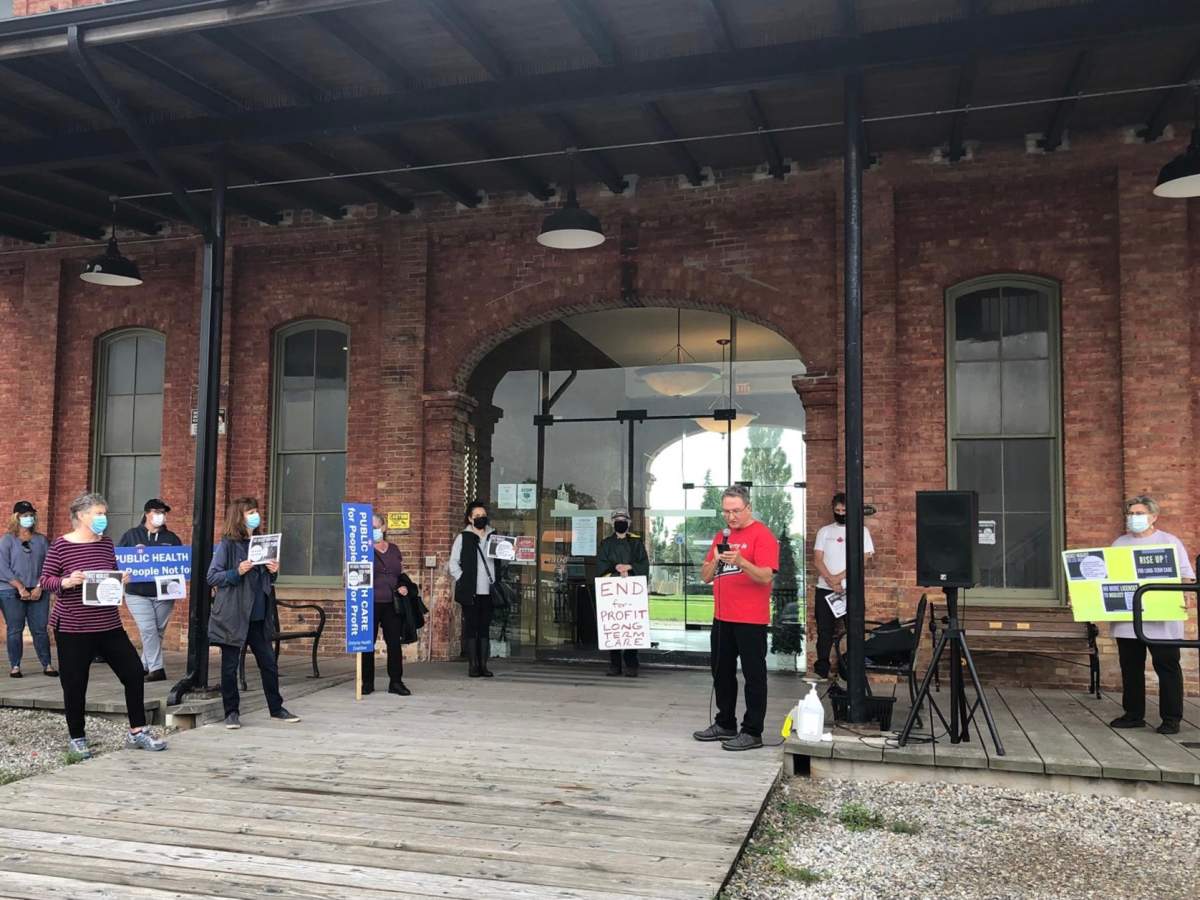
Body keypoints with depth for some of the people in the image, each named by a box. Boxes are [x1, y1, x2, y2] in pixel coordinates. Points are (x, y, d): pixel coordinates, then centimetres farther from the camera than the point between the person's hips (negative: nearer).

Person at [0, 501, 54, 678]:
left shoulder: (41, 540, 10)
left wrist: (40, 587, -7)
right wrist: (21, 588, -12)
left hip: (38, 592, 2)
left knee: (40, 629, 1)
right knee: (15, 630, 1)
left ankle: (47, 665, 5)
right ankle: (15, 666, 10)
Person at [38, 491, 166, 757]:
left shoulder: (106, 544, 8)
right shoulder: (61, 545, -7)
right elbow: (45, 581, -5)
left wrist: (122, 580, -4)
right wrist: (66, 582, -24)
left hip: (109, 625, 5)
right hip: (72, 628, -5)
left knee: (134, 672, 2)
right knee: (75, 685, 4)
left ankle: (136, 732, 13)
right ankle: (77, 738, 23)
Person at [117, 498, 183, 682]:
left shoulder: (171, 538, 11)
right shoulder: (131, 535, 6)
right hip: (138, 593, -3)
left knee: (158, 632, 8)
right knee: (148, 630, -12)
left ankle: (145, 666, 22)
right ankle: (156, 669, -9)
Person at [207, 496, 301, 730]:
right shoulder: (227, 544, -5)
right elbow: (212, 577, -8)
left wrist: (273, 572, 1)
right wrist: (237, 572, -21)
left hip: (258, 616, 6)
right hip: (233, 616, -6)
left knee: (269, 663, 8)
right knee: (230, 665, 4)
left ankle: (276, 708, 20)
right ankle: (232, 712, 15)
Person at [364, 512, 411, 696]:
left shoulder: (394, 549, 14)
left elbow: (402, 573, 22)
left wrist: (403, 586, 2)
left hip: (391, 604, 3)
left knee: (395, 642, 2)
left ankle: (396, 681, 8)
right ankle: (367, 682, 11)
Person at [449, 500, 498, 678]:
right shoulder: (463, 538, 1)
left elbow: (499, 561, 19)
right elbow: (453, 563, 0)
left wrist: (497, 580, 5)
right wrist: (463, 581, -8)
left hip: (488, 592, 4)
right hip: (470, 592, -3)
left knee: (485, 628, 7)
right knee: (471, 628, 0)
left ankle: (483, 664, 12)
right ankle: (472, 665, 5)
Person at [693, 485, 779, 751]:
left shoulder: (762, 535, -7)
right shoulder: (721, 537, 14)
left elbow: (765, 576, -17)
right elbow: (705, 577, 11)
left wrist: (740, 561, -32)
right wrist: (715, 561, -9)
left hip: (751, 620, -7)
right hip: (722, 618, 7)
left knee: (753, 674, 0)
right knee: (722, 672, 14)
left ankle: (752, 732, 7)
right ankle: (725, 724, 27)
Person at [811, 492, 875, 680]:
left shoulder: (861, 531, 4)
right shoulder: (824, 531, 10)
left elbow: (864, 558, -5)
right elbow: (817, 559, 2)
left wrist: (839, 577, -12)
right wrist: (830, 580, -13)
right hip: (825, 589, 2)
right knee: (824, 631, 4)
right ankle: (822, 671, 9)